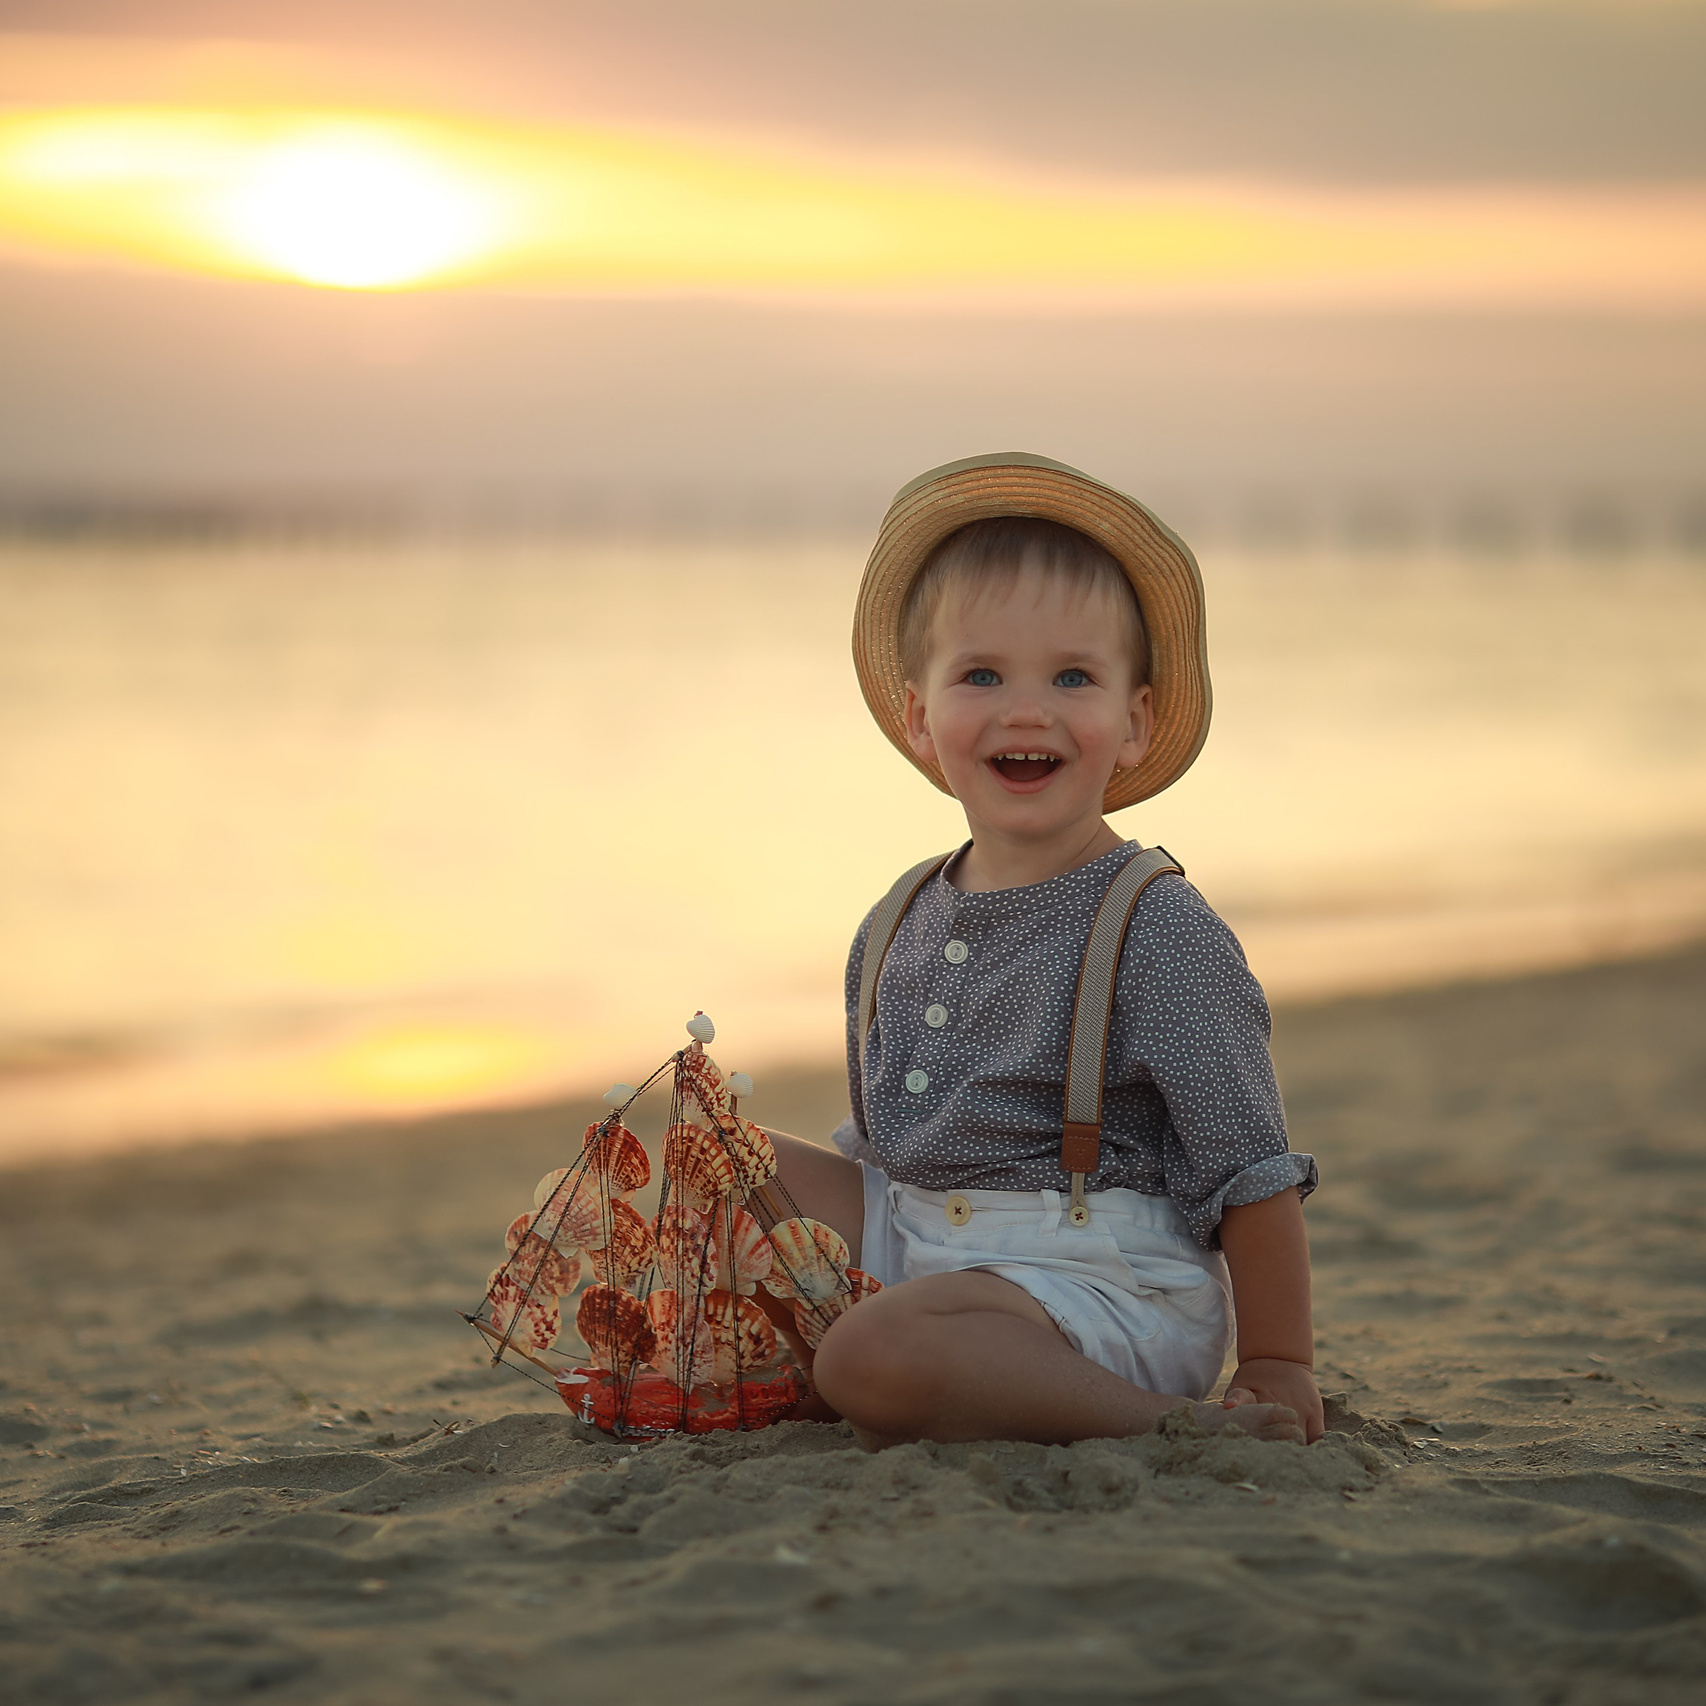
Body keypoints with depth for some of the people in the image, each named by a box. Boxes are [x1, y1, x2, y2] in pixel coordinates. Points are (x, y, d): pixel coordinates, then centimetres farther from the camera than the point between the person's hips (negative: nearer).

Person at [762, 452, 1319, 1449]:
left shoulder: (1157, 929, -11)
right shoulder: (896, 930, 10)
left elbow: (1252, 1170, -11)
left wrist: (1279, 1371, -12)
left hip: (1104, 1280, -8)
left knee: (879, 1356, -33)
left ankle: (1178, 1427, -20)